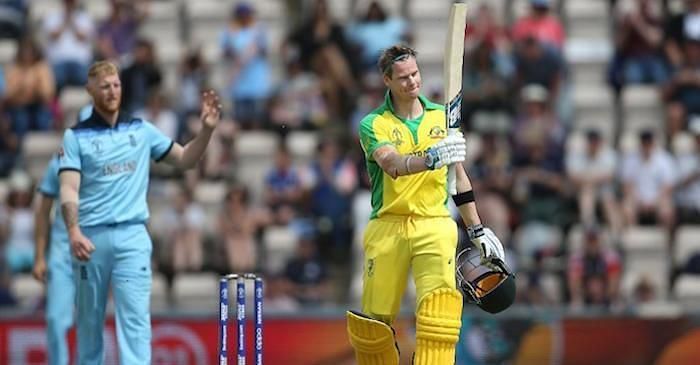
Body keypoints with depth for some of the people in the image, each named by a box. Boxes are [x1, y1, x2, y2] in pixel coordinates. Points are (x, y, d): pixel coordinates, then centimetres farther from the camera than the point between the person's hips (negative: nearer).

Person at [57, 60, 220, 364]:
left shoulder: (141, 130, 12)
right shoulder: (75, 136, 3)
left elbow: (184, 159, 17)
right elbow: (69, 189, -7)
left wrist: (206, 129, 1)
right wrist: (73, 231, -22)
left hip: (132, 236, 1)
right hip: (90, 238, -1)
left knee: (135, 316, -10)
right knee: (89, 321, 7)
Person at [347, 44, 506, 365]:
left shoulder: (442, 116, 12)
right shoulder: (374, 124, 1)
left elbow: (459, 175, 20)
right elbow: (392, 164, -20)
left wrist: (477, 230, 20)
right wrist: (430, 159, -39)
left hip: (435, 225, 1)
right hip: (387, 227, -1)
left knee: (440, 300, -23)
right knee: (373, 324, -2)